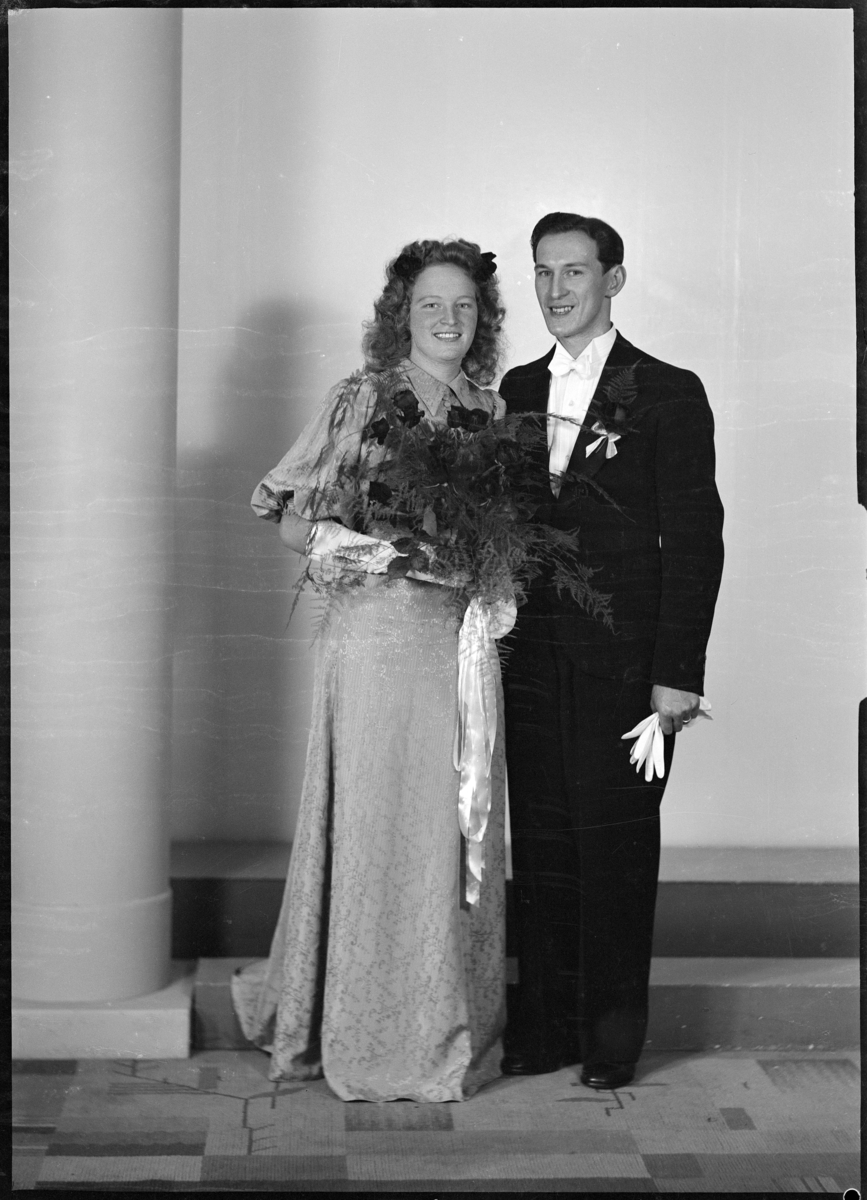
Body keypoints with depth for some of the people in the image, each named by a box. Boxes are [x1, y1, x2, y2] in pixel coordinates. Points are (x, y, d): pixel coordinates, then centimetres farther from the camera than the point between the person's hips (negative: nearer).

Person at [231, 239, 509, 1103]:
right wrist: (361, 543, -16)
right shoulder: (358, 400, 1)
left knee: (455, 829, 5)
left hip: (464, 638, 4)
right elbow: (293, 522, 0)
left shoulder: (492, 411, 12)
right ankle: (366, 1035, 11)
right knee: (372, 825, -2)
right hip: (374, 634, -3)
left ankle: (452, 1031, 18)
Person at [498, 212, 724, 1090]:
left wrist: (678, 673, -11)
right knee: (539, 844, 7)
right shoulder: (518, 391, 12)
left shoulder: (668, 394, -2)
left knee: (615, 846, 2)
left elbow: (694, 539, -6)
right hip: (533, 657, 4)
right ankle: (544, 1024, 17)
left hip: (624, 663, -4)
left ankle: (613, 1035, 14)